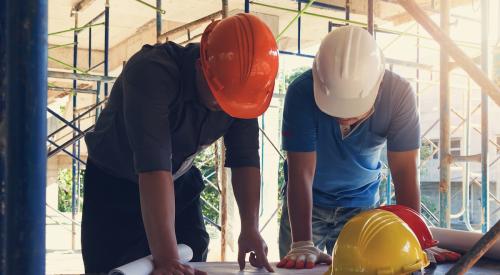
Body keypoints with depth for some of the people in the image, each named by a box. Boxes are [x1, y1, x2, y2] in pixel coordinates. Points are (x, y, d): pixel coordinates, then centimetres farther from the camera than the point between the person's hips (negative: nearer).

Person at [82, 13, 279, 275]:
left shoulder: (242, 87, -16)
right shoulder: (151, 73, -34)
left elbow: (245, 159, -14)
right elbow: (153, 166, -42)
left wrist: (250, 229, -25)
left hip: (180, 183, 5)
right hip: (114, 184, -4)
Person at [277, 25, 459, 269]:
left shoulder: (398, 94, -26)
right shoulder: (301, 93, -30)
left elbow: (404, 172, -23)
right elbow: (301, 172, -29)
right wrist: (302, 245, -35)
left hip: (362, 202, 1)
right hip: (308, 202, -1)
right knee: (296, 268, 6)